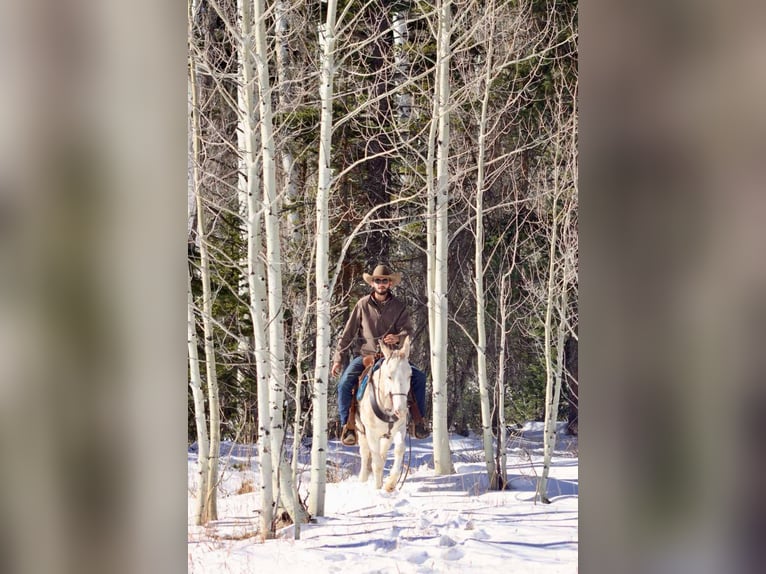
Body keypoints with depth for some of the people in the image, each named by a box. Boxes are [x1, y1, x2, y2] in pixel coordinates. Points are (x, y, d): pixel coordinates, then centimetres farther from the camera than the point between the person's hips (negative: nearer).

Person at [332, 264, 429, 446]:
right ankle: (346, 425, -12)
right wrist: (338, 358, -1)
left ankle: (419, 420, -6)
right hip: (364, 355, -1)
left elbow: (408, 330, -7)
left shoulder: (399, 307, 3)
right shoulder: (363, 304, 1)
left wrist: (398, 337, -32)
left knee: (419, 377, -18)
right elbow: (348, 333, 3)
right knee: (344, 384, -25)